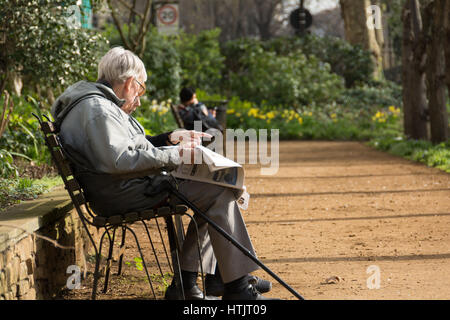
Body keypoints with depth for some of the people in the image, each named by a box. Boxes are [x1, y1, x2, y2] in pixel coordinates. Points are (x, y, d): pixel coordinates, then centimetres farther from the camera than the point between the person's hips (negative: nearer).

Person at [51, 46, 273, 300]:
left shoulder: (102, 105, 20)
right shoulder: (96, 108, -15)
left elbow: (134, 147, 28)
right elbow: (118, 160, -27)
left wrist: (171, 139, 14)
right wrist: (172, 156, -19)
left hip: (132, 186, 12)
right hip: (122, 195, -12)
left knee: (214, 184, 14)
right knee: (218, 192, -16)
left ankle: (186, 282, 6)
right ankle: (237, 287, -14)